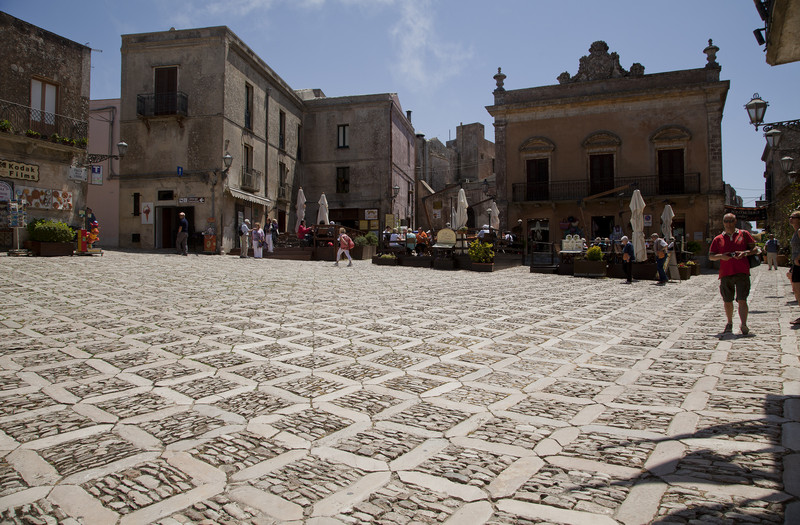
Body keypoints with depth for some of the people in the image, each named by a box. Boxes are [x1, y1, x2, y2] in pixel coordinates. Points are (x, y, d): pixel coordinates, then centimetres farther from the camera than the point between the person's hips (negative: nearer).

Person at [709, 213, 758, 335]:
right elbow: (710, 256, 11)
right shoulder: (718, 239, 13)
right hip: (725, 274, 2)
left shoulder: (744, 234, 10)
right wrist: (721, 256, -10)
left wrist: (745, 253, -12)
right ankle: (729, 323, 28)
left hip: (742, 272, -2)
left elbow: (755, 249, 8)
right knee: (727, 301, 11)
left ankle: (744, 325, -11)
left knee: (742, 300, -11)